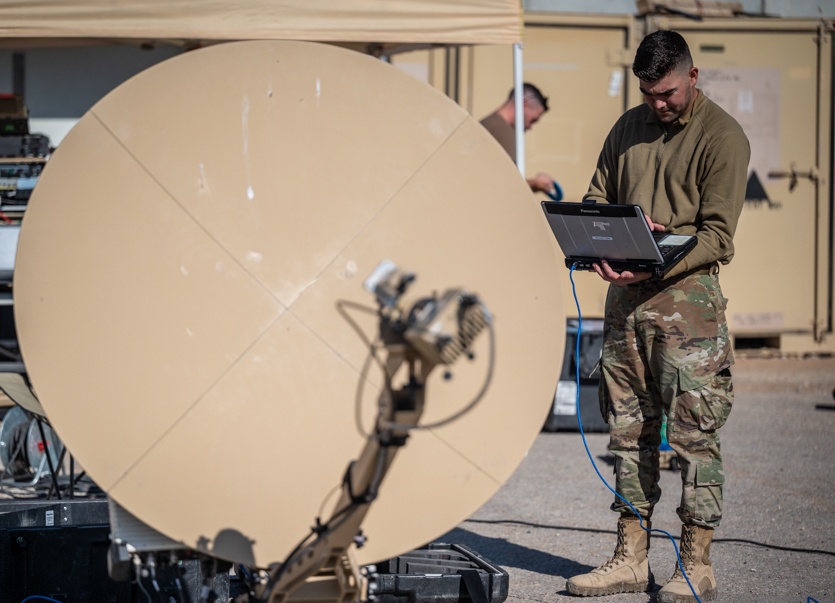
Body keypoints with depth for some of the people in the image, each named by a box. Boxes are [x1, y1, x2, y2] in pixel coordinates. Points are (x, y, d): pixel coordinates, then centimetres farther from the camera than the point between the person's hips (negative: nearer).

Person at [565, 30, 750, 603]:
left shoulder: (723, 137, -6)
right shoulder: (629, 128, 14)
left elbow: (717, 237, -11)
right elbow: (596, 198, 19)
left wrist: (654, 265, -23)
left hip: (687, 294, -6)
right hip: (625, 298, 6)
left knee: (693, 432, -5)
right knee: (629, 430, 8)